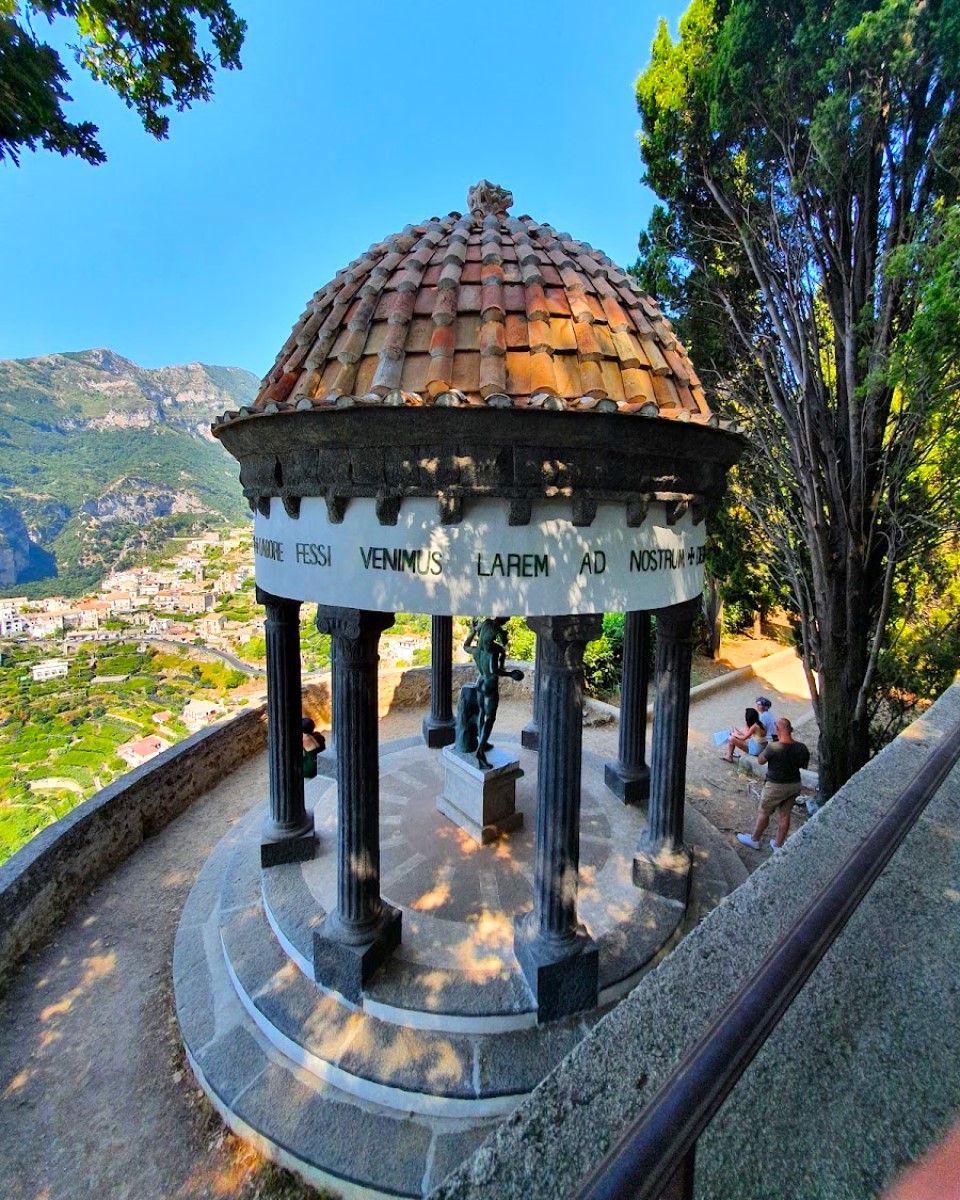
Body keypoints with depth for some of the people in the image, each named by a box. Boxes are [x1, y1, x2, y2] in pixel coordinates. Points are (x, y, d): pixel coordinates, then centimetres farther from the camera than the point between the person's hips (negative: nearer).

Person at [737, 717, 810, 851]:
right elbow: (804, 765, 6)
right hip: (795, 785, 5)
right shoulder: (801, 748, -12)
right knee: (784, 815, 18)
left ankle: (754, 840, 33)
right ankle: (778, 845, 33)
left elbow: (760, 761, -11)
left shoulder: (773, 747, -28)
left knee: (764, 813, 15)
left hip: (776, 787, -5)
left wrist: (767, 747, 2)